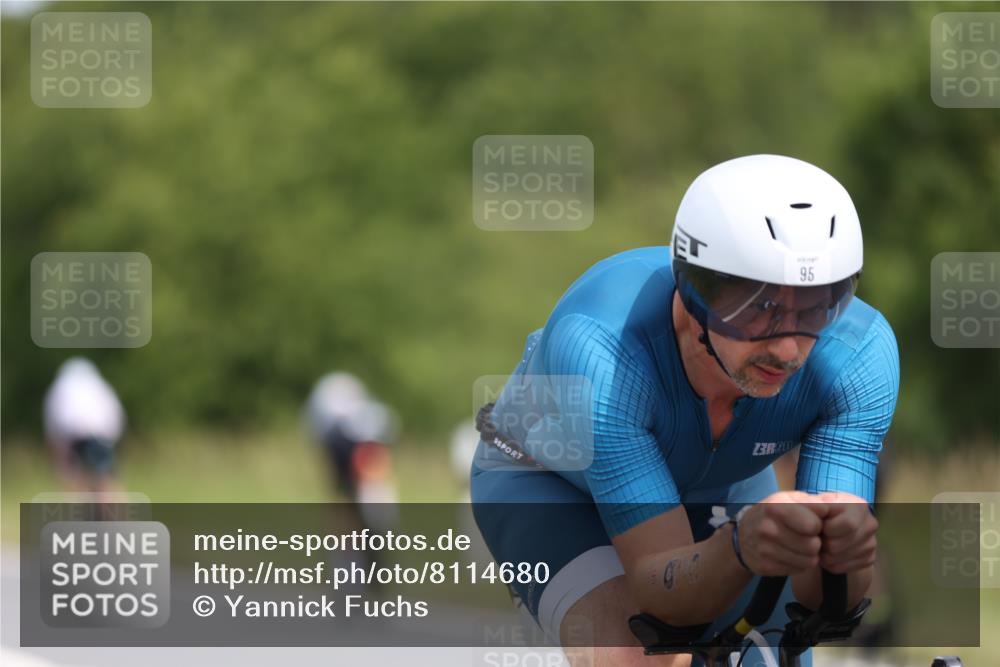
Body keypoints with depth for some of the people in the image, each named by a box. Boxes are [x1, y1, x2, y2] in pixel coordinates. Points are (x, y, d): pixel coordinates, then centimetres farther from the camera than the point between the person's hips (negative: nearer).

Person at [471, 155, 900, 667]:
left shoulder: (860, 352, -33)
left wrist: (845, 546, -59)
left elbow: (823, 599, -35)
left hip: (717, 489, 4)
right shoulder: (598, 349, -42)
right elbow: (664, 594, -44)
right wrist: (742, 545, -66)